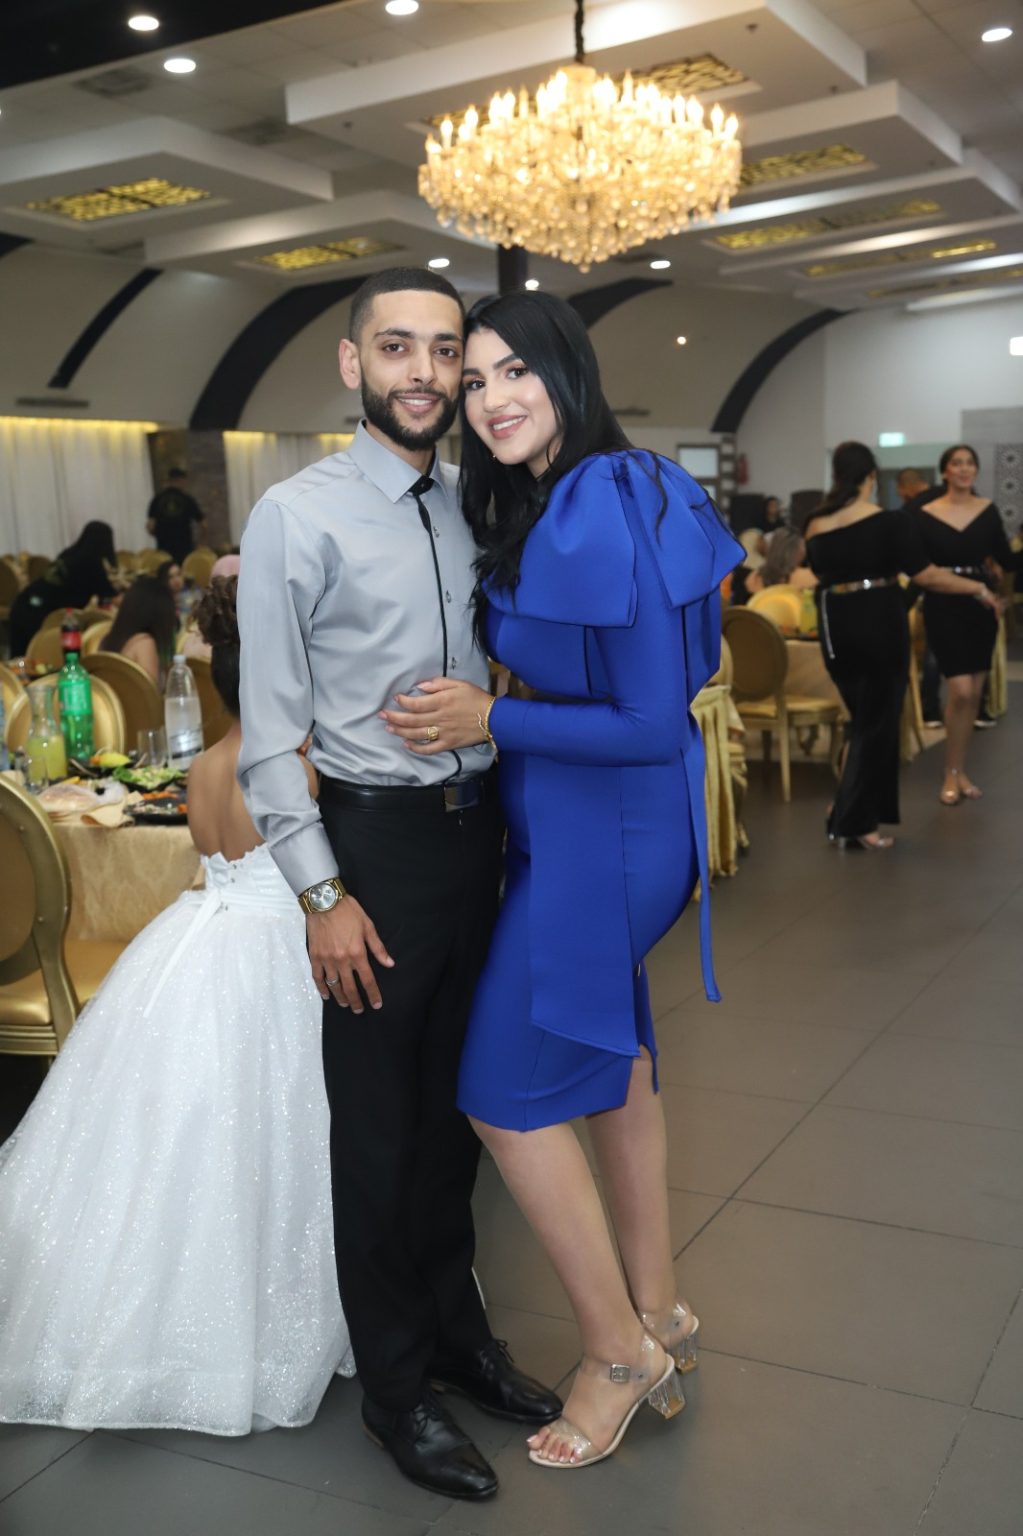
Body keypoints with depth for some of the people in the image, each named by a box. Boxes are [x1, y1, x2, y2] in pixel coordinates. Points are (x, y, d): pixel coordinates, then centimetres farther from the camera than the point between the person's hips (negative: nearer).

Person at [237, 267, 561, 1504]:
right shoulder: (298, 516, -9)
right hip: (375, 841, -5)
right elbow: (268, 732, -11)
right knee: (377, 1125, 7)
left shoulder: (472, 508, 8)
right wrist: (323, 895, -15)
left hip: (476, 832, 6)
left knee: (453, 1106, 19)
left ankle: (456, 1332, 39)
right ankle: (394, 1385, 27)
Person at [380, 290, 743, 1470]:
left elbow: (653, 722, -24)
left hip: (596, 832, -10)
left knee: (508, 1091, 2)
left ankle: (620, 1352, 20)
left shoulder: (599, 519, -24)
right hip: (592, 828, 10)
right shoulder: (541, 507, 7)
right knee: (610, 1060, 19)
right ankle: (656, 1317, 37)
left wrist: (489, 721, -18)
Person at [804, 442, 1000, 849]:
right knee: (878, 723, 4)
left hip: (836, 627, 5)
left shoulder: (816, 526, 2)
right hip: (880, 624, -5)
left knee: (863, 719, 19)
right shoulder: (890, 521, -11)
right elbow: (927, 576, -12)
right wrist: (978, 589, 0)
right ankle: (853, 823, 3)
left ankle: (850, 811, 19)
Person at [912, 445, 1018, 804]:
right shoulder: (925, 515, -5)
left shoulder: (988, 510, 4)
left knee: (974, 693, 7)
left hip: (981, 604, 4)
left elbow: (1006, 559, 7)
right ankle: (951, 774, 2)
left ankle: (960, 769, 20)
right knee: (960, 691, -13)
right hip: (943, 607, -4)